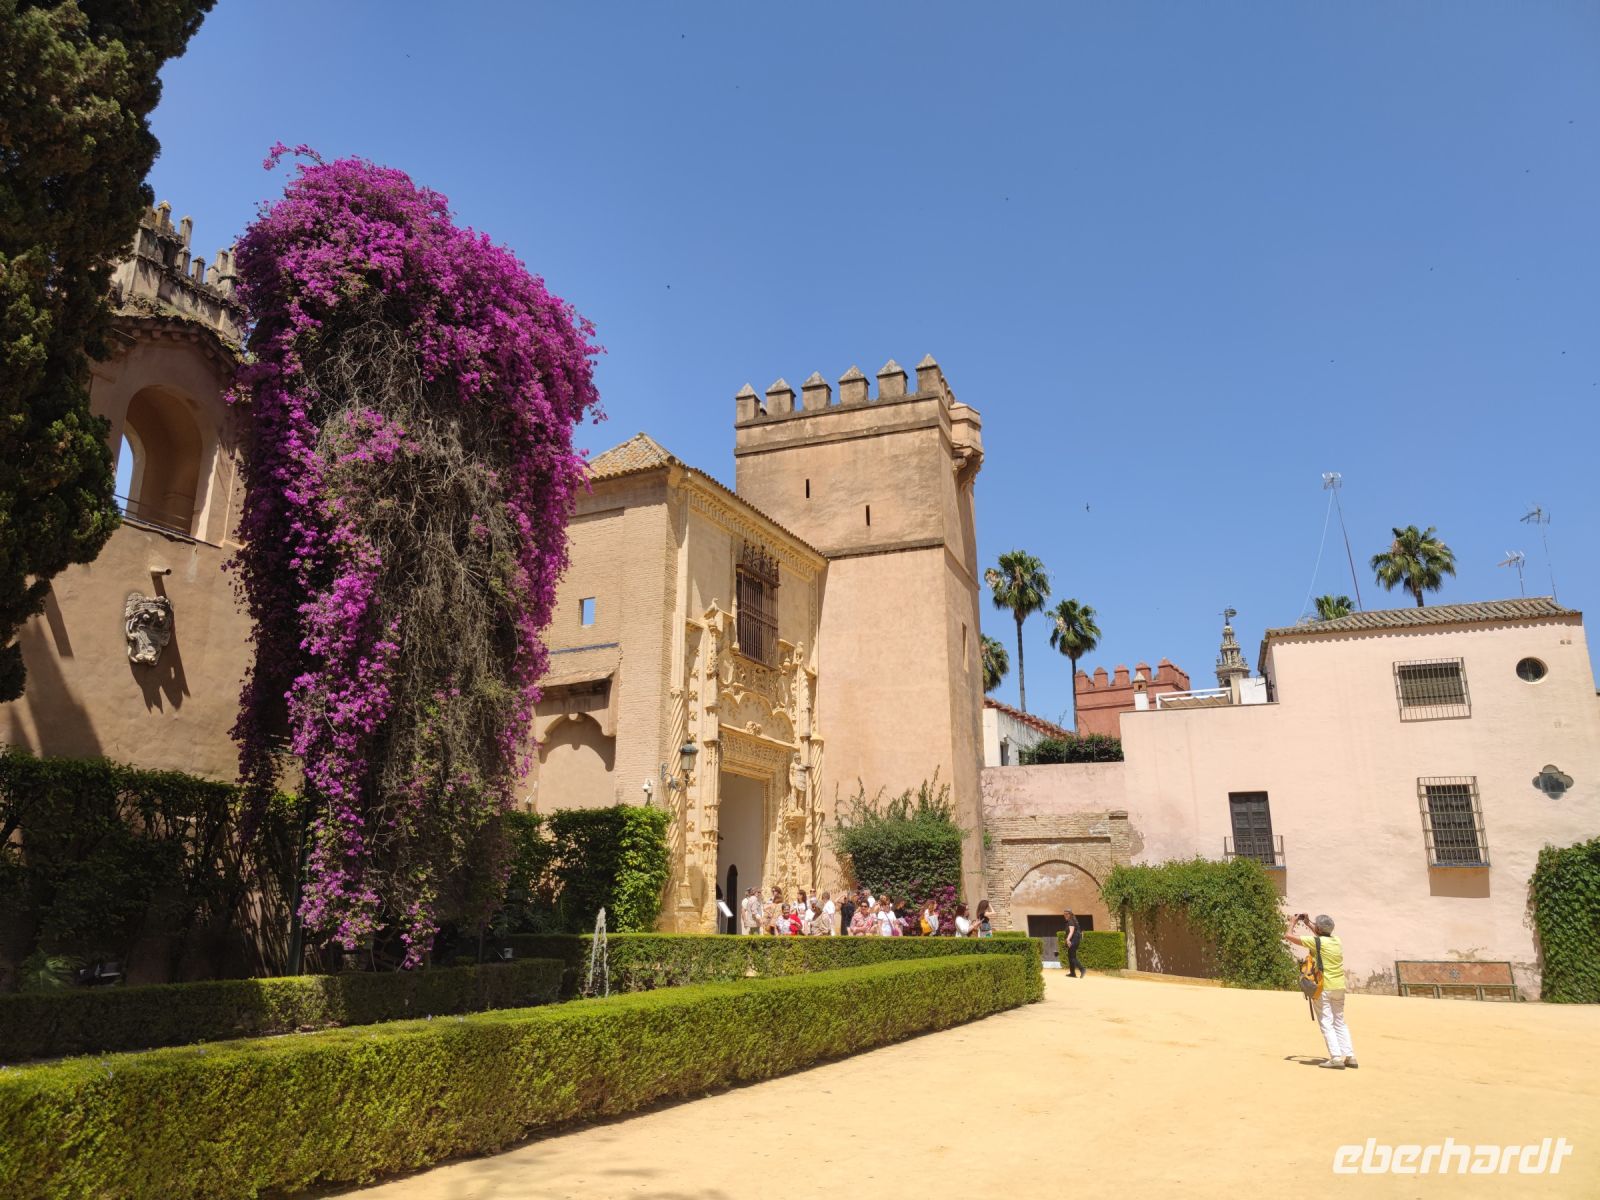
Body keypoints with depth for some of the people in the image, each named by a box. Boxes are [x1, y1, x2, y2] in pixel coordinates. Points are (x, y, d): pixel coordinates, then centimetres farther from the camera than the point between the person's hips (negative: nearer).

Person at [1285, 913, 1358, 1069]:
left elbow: (1288, 935, -8)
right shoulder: (1337, 940, 6)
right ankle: (1350, 1056, 12)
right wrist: (1308, 923, 33)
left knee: (1326, 1023, -4)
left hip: (1323, 987, -7)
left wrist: (1293, 921, 8)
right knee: (1339, 1022, 16)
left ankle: (1336, 1058, -11)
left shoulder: (1316, 942, -13)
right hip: (1339, 986, 7)